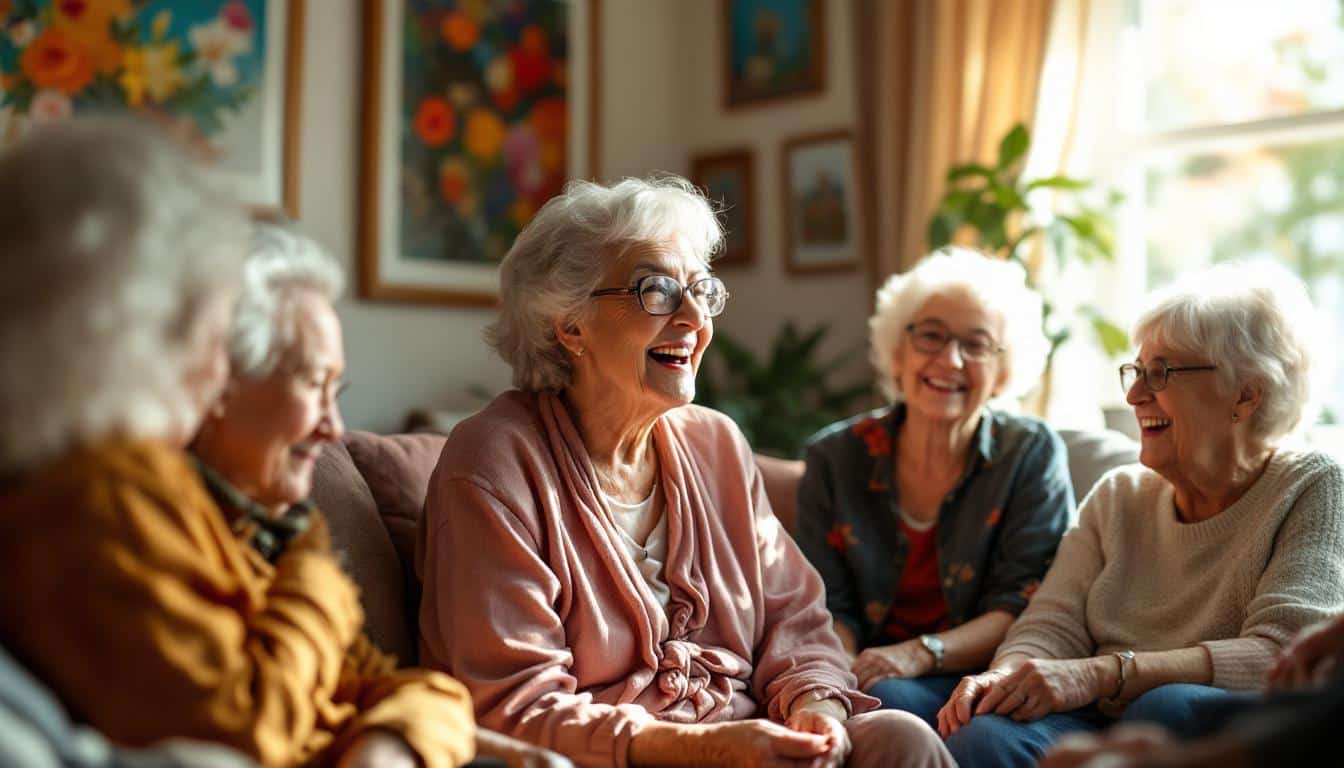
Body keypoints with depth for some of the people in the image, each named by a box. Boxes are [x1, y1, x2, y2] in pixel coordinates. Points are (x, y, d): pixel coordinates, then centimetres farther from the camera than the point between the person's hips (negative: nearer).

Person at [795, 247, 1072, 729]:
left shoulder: (1032, 454, 2)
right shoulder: (833, 458, 6)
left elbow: (1024, 605, -6)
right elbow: (829, 605, 3)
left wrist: (921, 653, -21)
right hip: (870, 673, 3)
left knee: (889, 699, -34)